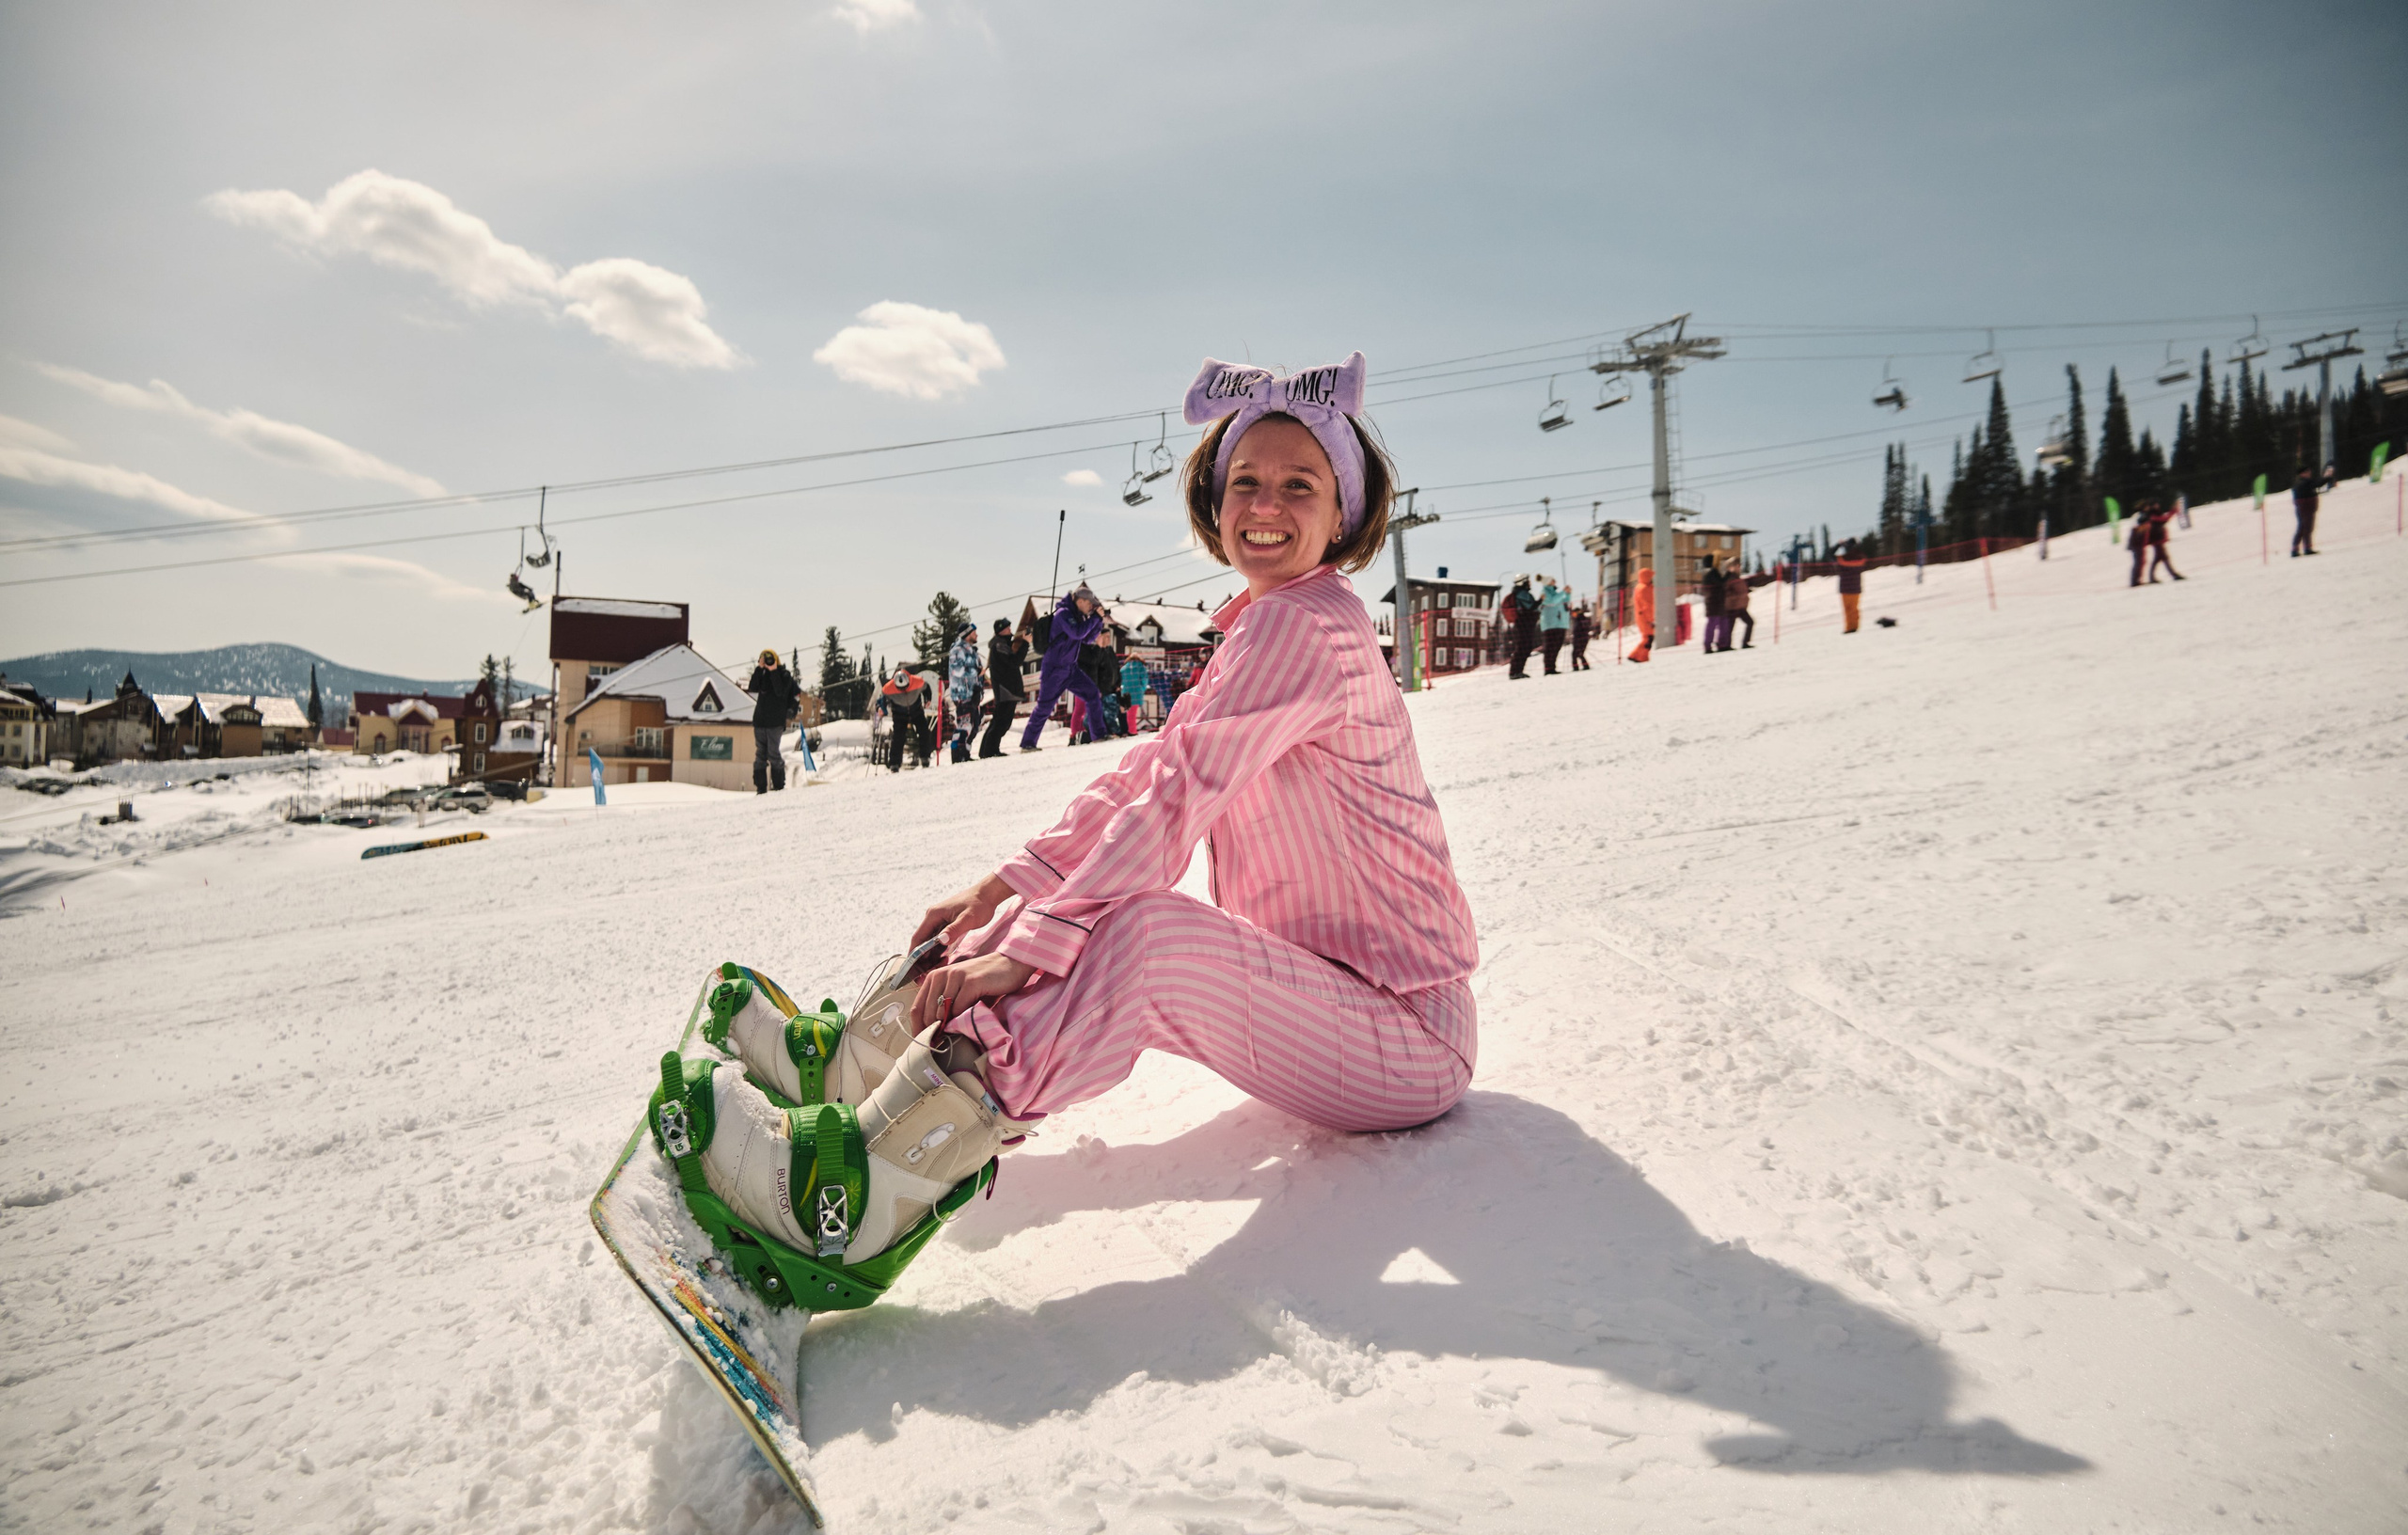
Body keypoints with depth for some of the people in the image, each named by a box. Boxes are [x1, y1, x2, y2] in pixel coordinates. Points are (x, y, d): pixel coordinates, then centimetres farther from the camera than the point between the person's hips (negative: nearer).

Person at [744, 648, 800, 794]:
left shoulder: (785, 675, -2)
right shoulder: (762, 674, 12)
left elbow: (780, 691, -18)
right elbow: (752, 688, -3)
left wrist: (774, 672, -17)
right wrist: (759, 669, -8)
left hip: (775, 722, -5)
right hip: (760, 720, 5)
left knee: (773, 754, -8)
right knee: (760, 754, 5)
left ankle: (779, 786, 2)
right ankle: (761, 787, 8)